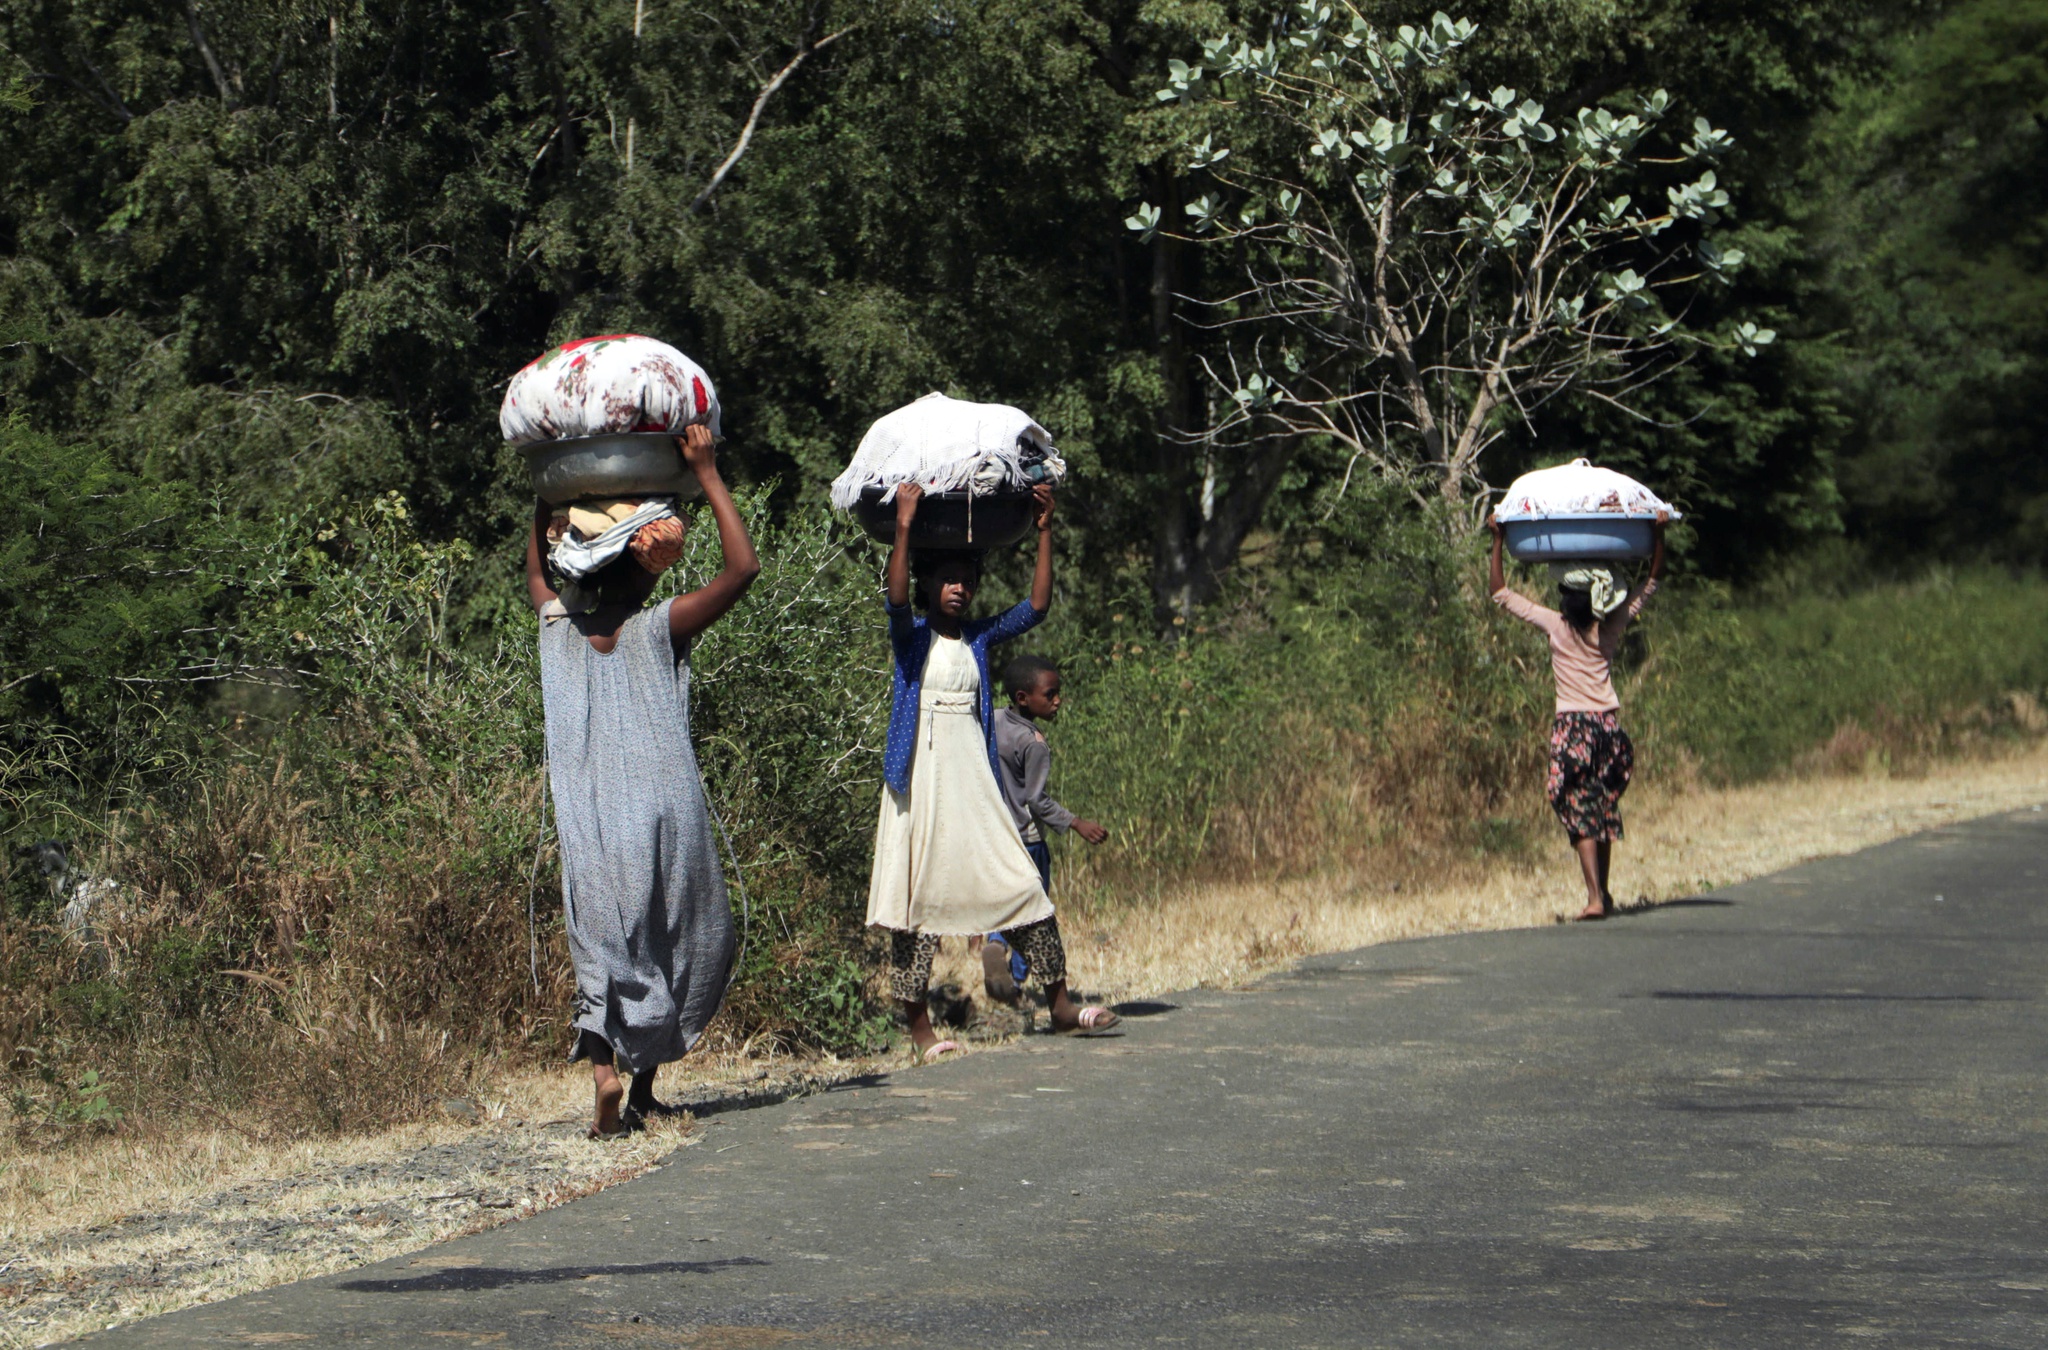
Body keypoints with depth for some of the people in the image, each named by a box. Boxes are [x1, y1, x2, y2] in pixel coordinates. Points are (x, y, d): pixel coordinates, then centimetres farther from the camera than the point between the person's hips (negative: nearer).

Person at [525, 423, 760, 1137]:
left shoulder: (559, 624, 4)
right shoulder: (657, 628, -7)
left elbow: (536, 568, 27)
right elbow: (743, 567, -7)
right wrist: (707, 474, -4)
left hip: (587, 819, 3)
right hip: (663, 814, -2)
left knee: (601, 944, 4)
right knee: (680, 943, 13)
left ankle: (605, 1065, -19)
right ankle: (645, 1081, 13)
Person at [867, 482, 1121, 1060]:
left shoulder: (979, 638, 10)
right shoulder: (911, 636, -2)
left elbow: (1037, 606, 1)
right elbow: (895, 599, -23)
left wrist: (1044, 533, -5)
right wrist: (904, 526, -32)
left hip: (976, 785, 4)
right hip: (924, 780, -4)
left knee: (1025, 886, 0)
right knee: (921, 898, -2)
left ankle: (1060, 1005, 7)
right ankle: (919, 1025, 3)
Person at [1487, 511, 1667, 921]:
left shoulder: (1556, 626, -8)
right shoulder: (1612, 628, 0)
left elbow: (1500, 591, -2)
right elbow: (1652, 581, 12)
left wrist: (1498, 539, 0)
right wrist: (1659, 534, 10)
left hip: (1572, 727, -4)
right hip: (1609, 725, 4)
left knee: (1581, 814, -4)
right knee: (1604, 811, 15)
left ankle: (1595, 898, -13)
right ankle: (1603, 893, 24)